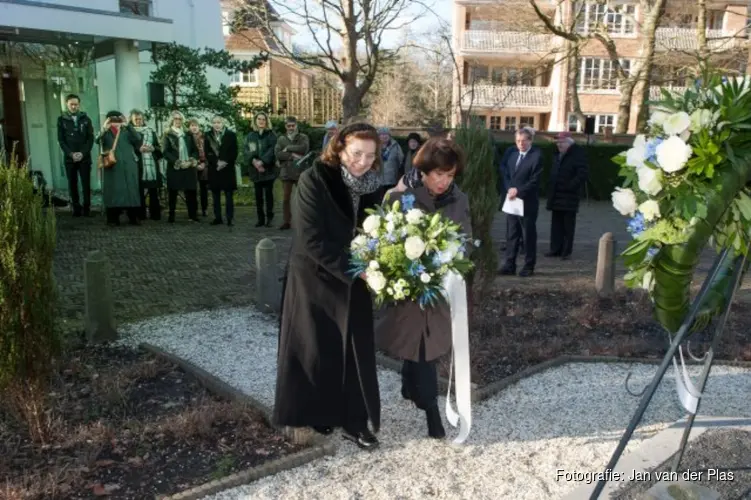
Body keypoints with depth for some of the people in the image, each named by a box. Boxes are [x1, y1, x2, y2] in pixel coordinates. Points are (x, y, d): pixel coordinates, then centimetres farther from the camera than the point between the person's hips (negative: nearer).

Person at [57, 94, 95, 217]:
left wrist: (83, 153, -11)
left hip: (85, 157, 0)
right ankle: (76, 208, 8)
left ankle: (87, 208, 6)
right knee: (72, 184, 2)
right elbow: (61, 140, 2)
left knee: (86, 184, -1)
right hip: (69, 158, 0)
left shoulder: (86, 119, 6)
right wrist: (71, 154, -12)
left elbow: (91, 138, 1)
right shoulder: (62, 120, 5)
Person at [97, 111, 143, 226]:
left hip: (128, 166, 1)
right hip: (112, 166, -1)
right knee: (113, 191, -2)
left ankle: (133, 217, 8)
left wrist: (128, 125, -20)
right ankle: (113, 218, 2)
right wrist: (104, 129, -30)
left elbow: (138, 139, -10)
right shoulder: (105, 133, 9)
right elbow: (98, 140, -13)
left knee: (130, 190, 2)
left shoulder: (127, 131, 10)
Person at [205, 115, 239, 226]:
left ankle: (230, 218, 1)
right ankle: (217, 217, 12)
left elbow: (234, 152, -1)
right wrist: (217, 162, -10)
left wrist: (225, 162, -12)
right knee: (215, 195, 5)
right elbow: (207, 152, 3)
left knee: (229, 195, -2)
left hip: (228, 168, -2)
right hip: (214, 168, 2)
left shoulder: (231, 135, 2)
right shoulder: (208, 136, 8)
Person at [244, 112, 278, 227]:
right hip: (255, 169, 3)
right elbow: (247, 150, 1)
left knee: (268, 193, -1)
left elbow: (272, 150, -10)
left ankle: (269, 218, 5)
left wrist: (262, 161, -20)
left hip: (268, 169, -3)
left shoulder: (271, 135, 1)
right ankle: (260, 218, 10)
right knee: (258, 195, 5)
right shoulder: (250, 136, 11)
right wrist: (254, 161, -17)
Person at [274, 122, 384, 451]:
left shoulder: (372, 186, -3)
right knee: (316, 351, 9)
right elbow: (313, 240, -22)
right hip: (314, 279, -4)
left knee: (356, 351, 7)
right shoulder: (314, 180, -19)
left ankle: (354, 420, 21)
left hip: (354, 283, 5)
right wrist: (355, 271, -23)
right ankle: (317, 413, 29)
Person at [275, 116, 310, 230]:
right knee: (286, 198, 5)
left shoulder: (303, 137, 5)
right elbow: (277, 154, -4)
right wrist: (292, 155, -14)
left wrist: (288, 148, -9)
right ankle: (287, 221, 12)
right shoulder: (281, 139, 10)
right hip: (286, 172, 2)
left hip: (300, 171, -2)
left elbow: (304, 148, -16)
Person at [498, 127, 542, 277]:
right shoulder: (510, 152, 8)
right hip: (511, 199, 6)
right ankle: (510, 264, 14)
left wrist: (518, 191, -16)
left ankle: (529, 266, 13)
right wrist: (509, 189, -5)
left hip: (528, 201, -5)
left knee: (529, 234, 4)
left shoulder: (537, 156, -10)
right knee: (511, 233, 9)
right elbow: (503, 171, 10)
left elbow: (534, 181, -14)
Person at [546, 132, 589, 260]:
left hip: (569, 196, -7)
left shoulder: (578, 154, -9)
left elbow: (582, 173, -16)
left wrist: (571, 186, -19)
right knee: (556, 224, 10)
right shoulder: (558, 155, 15)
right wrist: (551, 189, 13)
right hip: (556, 196, 7)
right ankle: (555, 249, 16)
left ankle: (566, 251, 5)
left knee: (568, 226, -1)